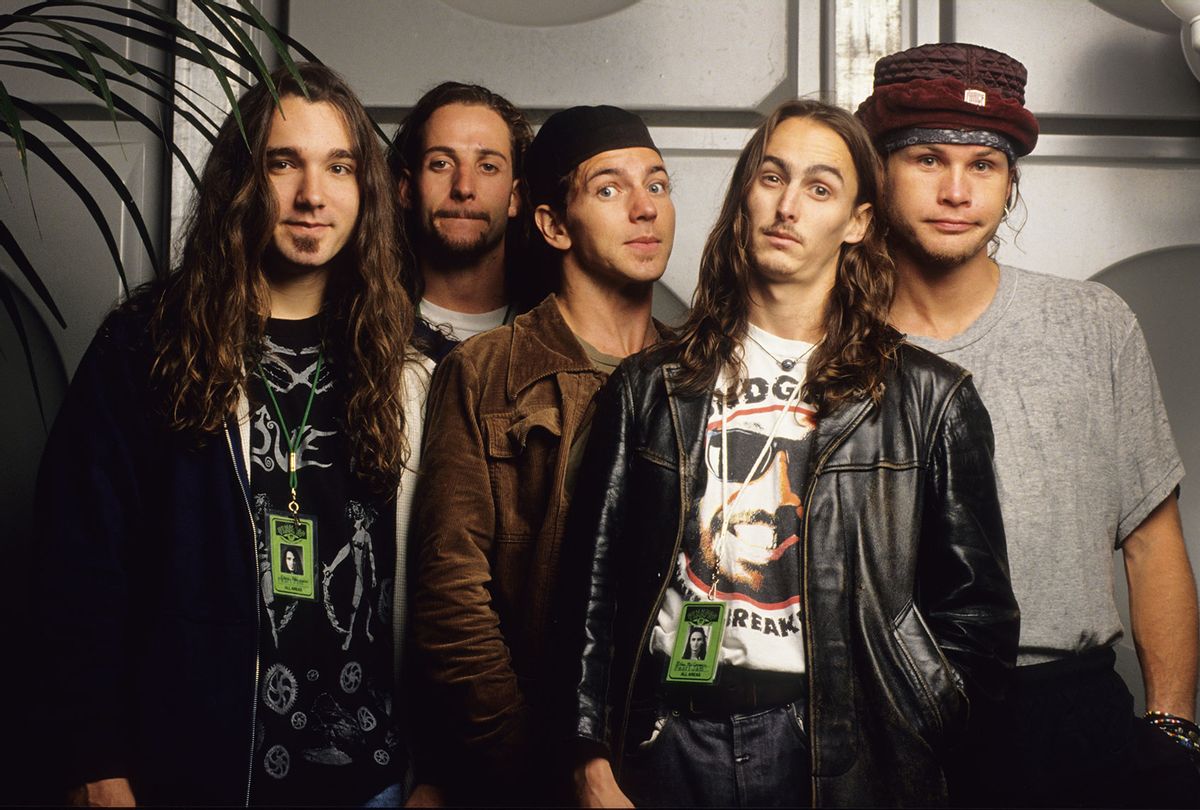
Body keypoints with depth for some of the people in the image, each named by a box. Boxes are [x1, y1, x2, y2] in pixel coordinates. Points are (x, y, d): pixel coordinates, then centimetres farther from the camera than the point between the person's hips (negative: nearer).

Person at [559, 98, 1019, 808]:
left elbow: (977, 616, 3)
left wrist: (893, 745, -7)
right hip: (667, 738, 2)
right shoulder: (650, 387, 7)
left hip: (838, 750, -1)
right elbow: (593, 585, 5)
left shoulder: (929, 398, 2)